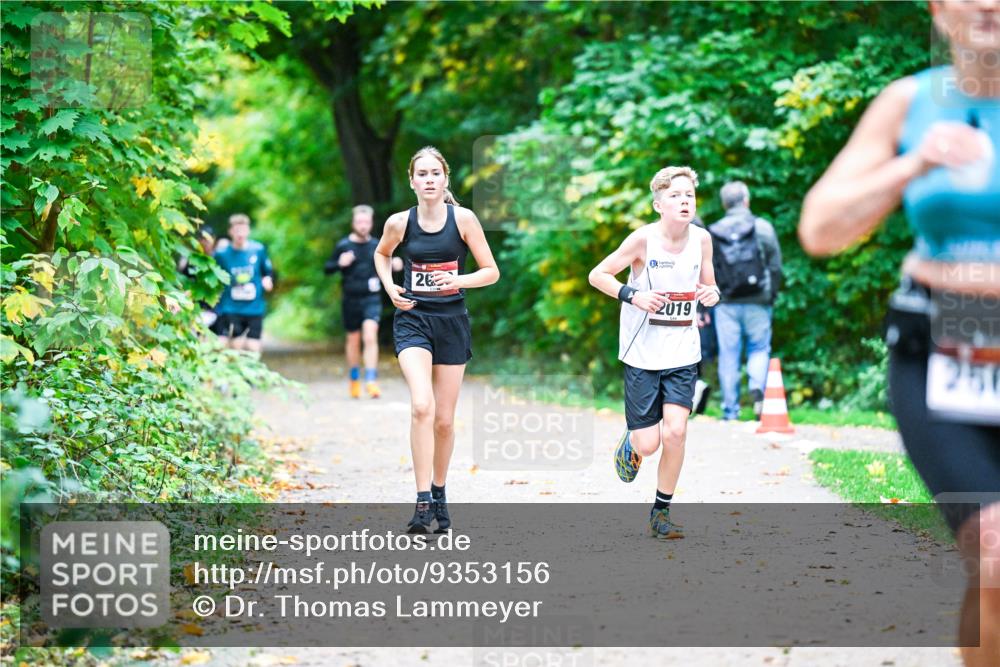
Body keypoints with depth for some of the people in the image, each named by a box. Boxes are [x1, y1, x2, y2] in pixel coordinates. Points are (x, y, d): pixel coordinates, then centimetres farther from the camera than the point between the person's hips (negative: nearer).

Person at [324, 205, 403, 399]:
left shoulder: (376, 245, 4)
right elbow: (327, 269, 1)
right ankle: (354, 380, 30)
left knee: (370, 337, -16)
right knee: (353, 340, 11)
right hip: (350, 300, 0)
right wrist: (339, 263, -19)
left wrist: (395, 266, -4)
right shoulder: (343, 245, -2)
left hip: (372, 298, 0)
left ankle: (371, 381, -18)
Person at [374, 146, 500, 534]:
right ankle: (422, 501, -21)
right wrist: (390, 288, 3)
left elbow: (491, 271, -1)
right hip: (413, 319, -1)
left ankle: (439, 493, 30)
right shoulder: (399, 223, -2)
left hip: (452, 322, 1)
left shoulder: (463, 219, -5)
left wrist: (460, 280, -19)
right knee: (422, 406, -23)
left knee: (444, 420, 8)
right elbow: (382, 254, 20)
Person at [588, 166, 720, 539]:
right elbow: (597, 275, -5)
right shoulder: (643, 239, -12)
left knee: (675, 431, -13)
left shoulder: (701, 239, -1)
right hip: (642, 354, -3)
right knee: (648, 445, -3)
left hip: (683, 353, 3)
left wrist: (712, 294, -10)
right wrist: (632, 295, -21)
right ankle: (631, 443, 36)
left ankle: (661, 513, 5)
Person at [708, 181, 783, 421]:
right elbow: (775, 266, 1)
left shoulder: (713, 233, 2)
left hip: (726, 304, 1)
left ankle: (730, 410, 7)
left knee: (728, 355, 6)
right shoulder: (763, 228, -1)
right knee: (759, 348, 13)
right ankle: (757, 386, -14)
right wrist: (771, 296, 13)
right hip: (757, 302, -1)